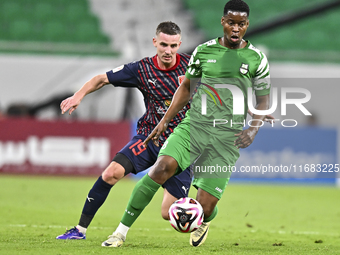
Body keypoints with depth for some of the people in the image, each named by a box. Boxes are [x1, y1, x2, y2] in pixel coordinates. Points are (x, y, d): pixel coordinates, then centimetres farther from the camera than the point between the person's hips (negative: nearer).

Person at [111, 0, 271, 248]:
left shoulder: (256, 59, 3)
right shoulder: (204, 51, 6)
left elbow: (263, 101, 10)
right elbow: (186, 88, 19)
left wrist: (253, 129, -7)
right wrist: (164, 120, 14)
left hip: (226, 138, -1)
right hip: (193, 125, 1)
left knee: (204, 208, -7)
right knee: (162, 168, -27)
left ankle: (204, 221, 34)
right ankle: (122, 229, -20)